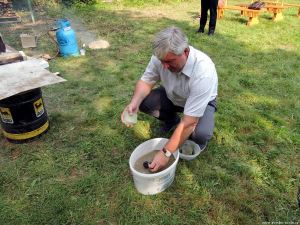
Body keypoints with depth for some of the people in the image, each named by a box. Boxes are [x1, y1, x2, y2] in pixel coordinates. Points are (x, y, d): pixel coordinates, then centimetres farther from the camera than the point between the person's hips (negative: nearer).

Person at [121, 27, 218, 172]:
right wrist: (134, 103, -32)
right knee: (144, 102, -20)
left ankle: (196, 142, 6)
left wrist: (165, 153, -36)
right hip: (172, 96, 5)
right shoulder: (161, 57, -26)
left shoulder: (203, 72, -40)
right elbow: (146, 81, -11)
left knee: (201, 134, -34)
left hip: (201, 101, -4)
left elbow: (189, 122, -39)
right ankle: (172, 119, 11)